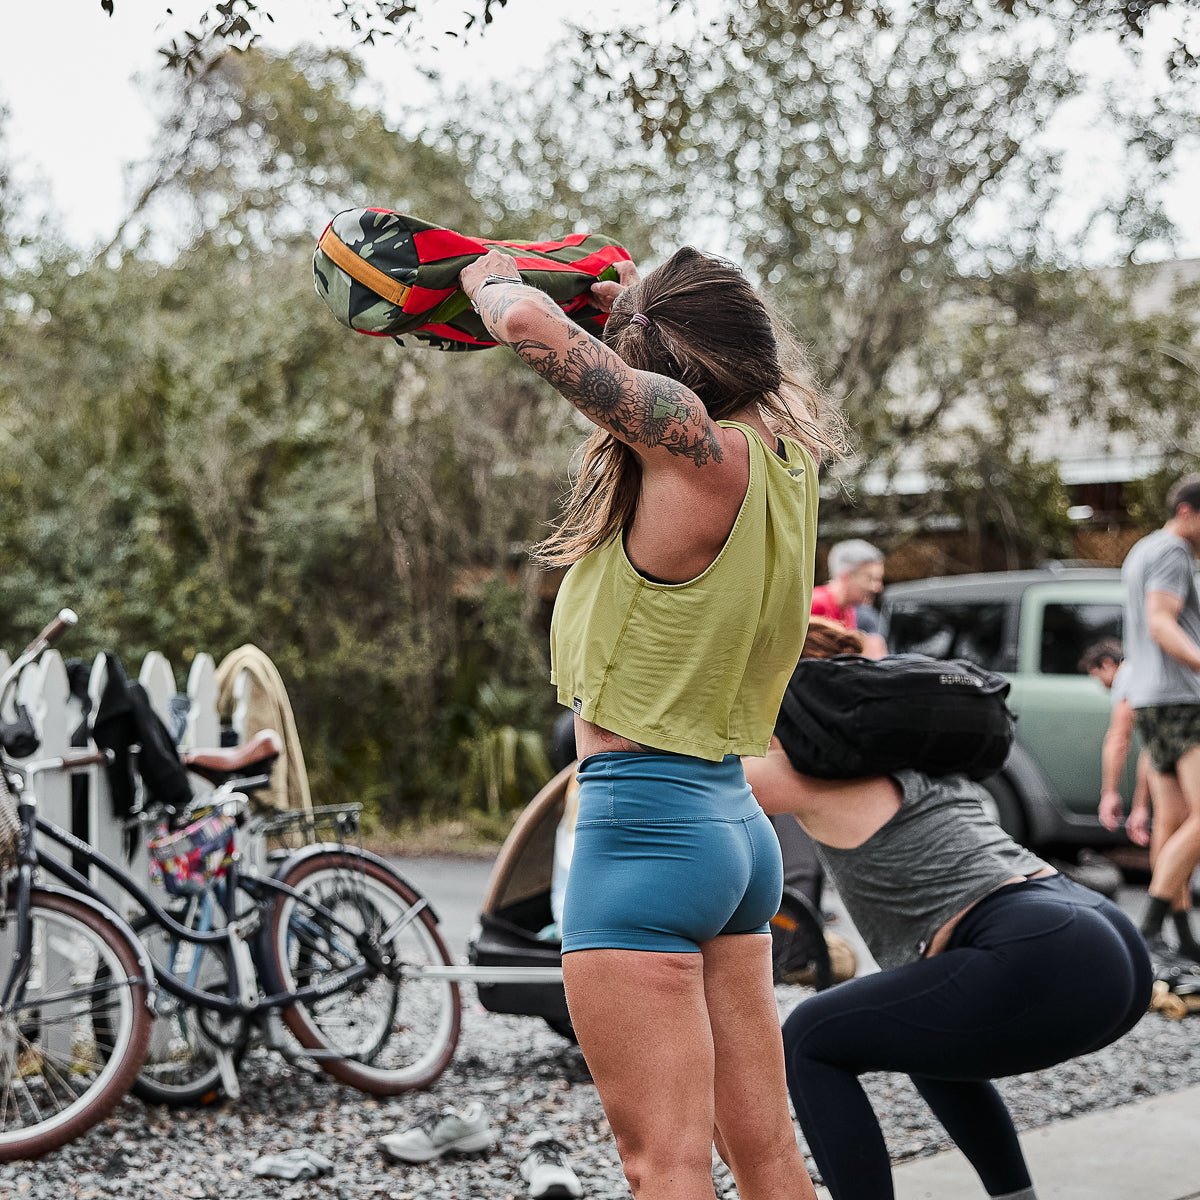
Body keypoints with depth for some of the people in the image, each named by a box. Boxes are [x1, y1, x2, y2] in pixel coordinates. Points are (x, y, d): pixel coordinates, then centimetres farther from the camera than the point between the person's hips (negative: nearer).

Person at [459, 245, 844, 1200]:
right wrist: (649, 304, 21)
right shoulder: (784, 455, 6)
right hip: (734, 822, 9)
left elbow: (534, 326, -24)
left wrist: (494, 283, -3)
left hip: (646, 819, -9)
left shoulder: (706, 452, -16)